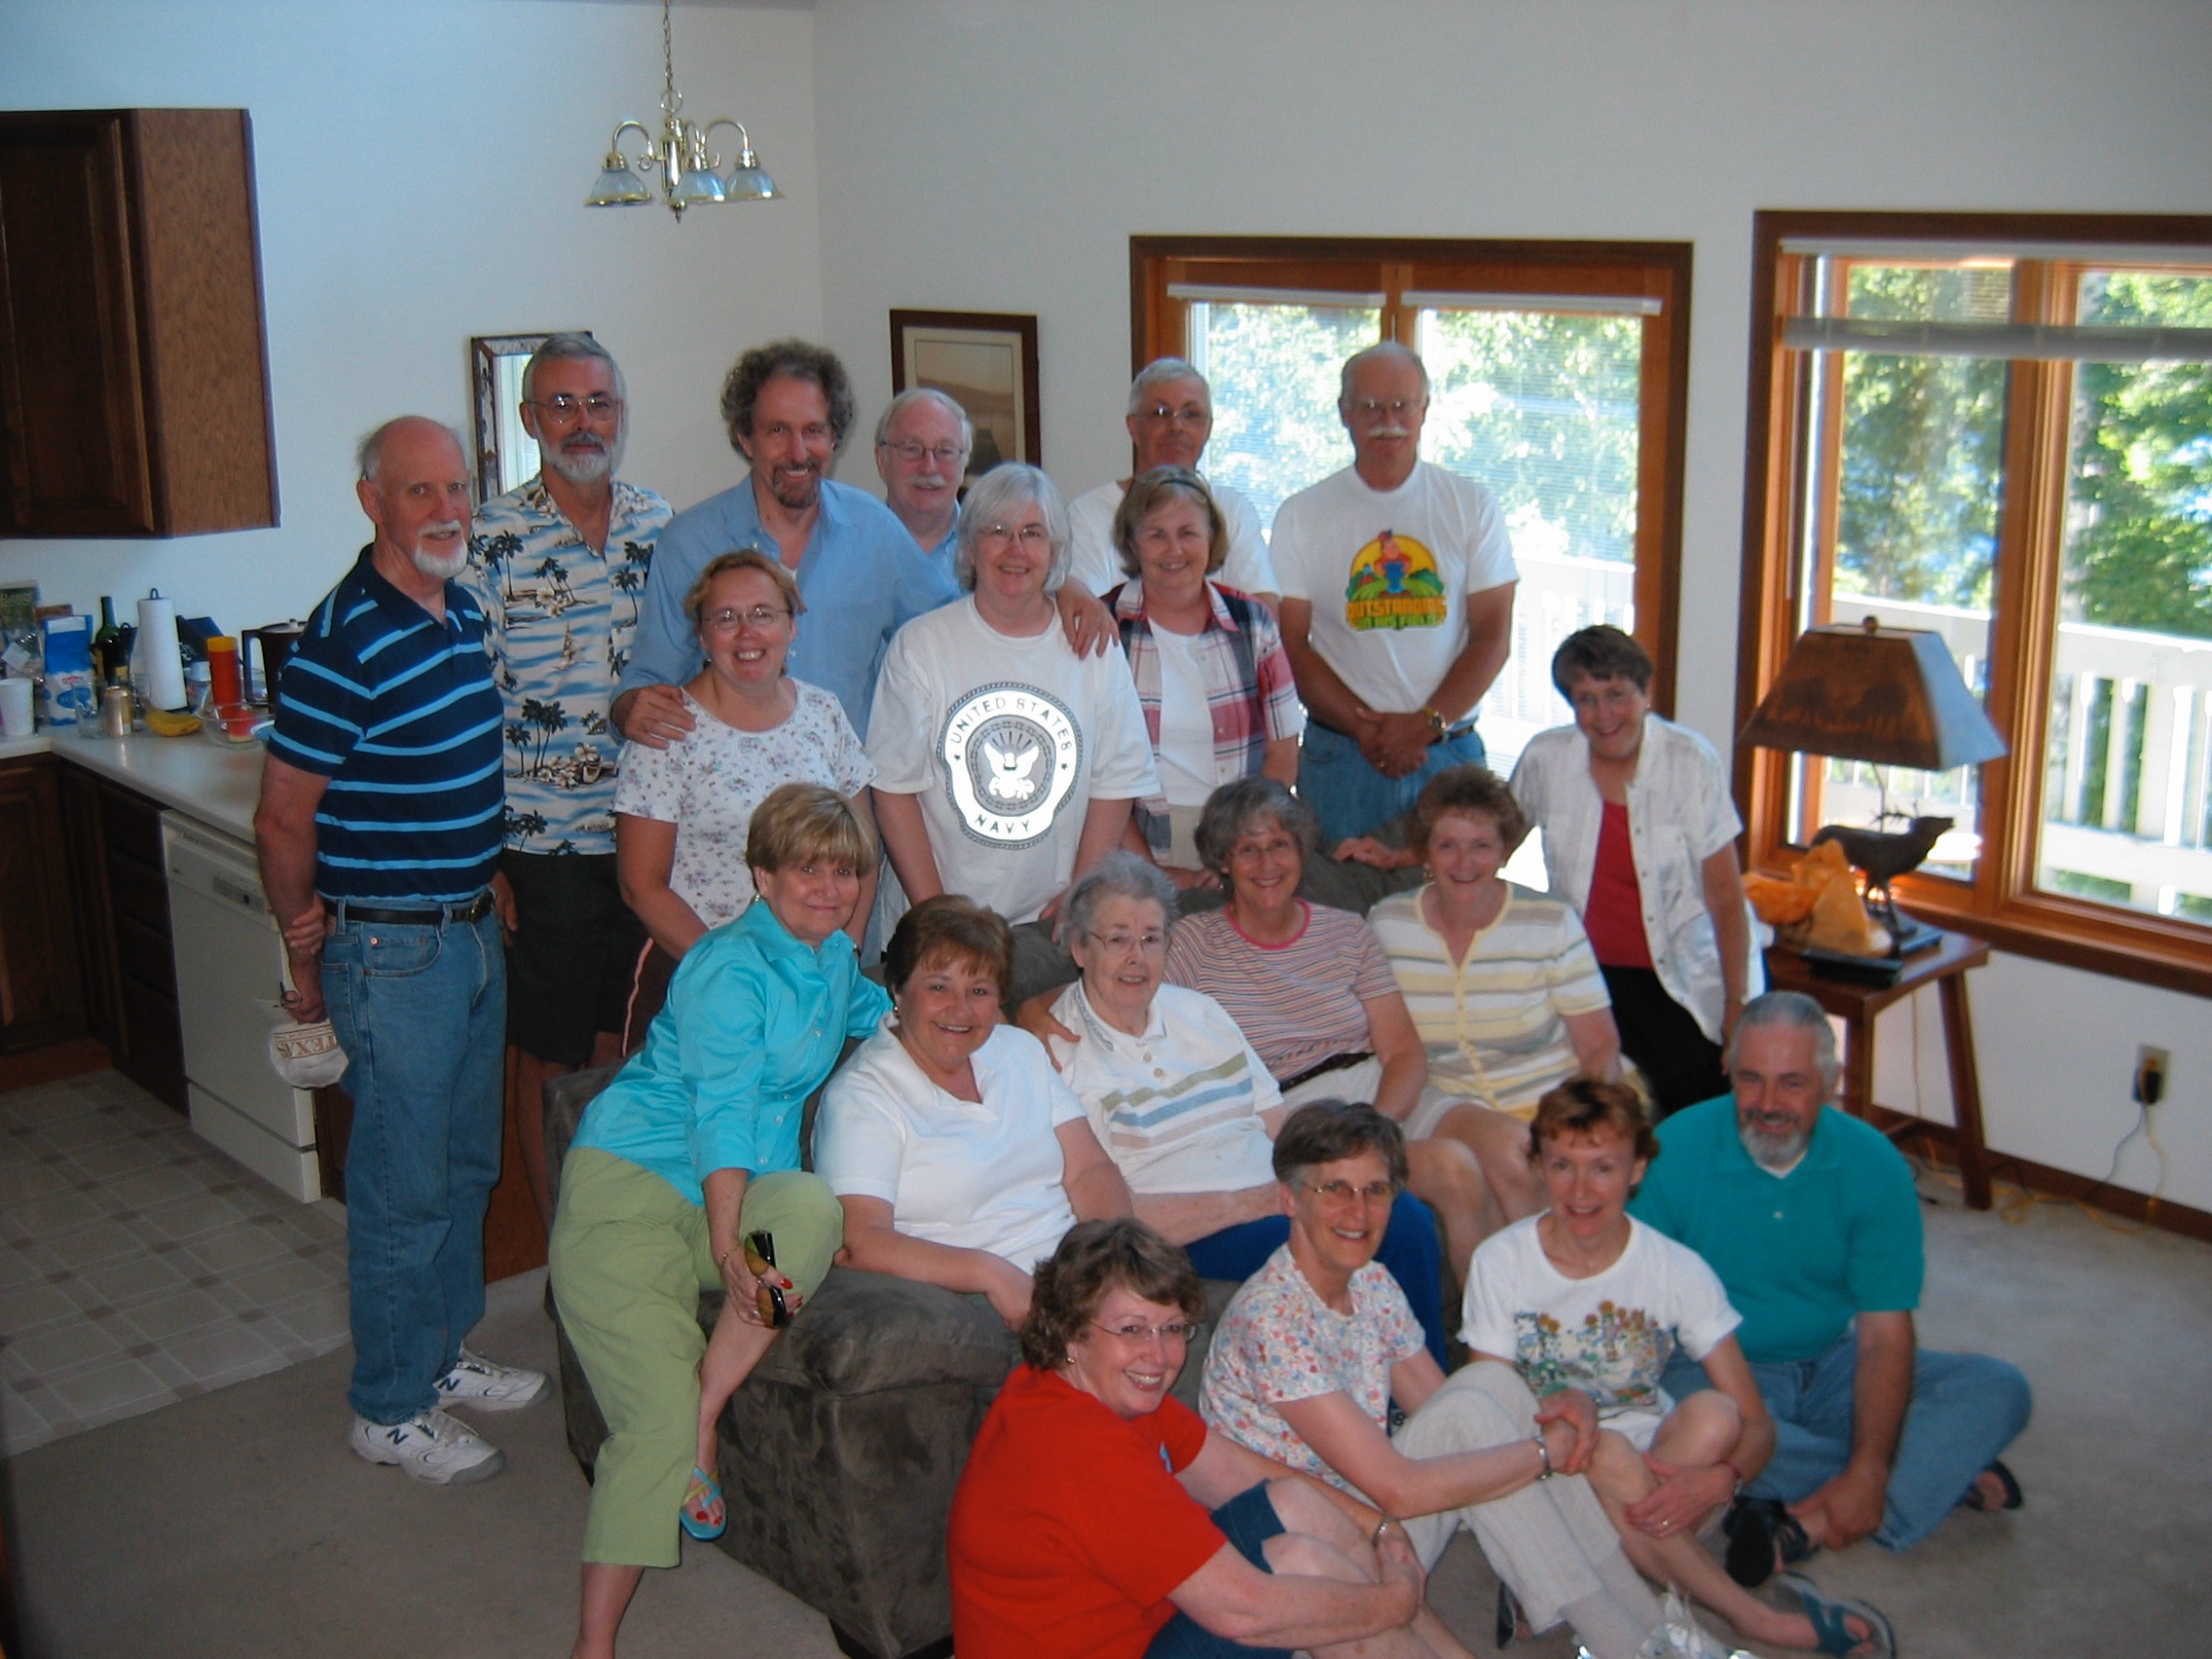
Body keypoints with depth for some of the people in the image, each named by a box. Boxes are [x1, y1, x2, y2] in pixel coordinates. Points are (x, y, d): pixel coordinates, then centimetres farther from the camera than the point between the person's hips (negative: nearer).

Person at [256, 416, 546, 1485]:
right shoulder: (346, 642, -20)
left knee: (466, 1165, 19)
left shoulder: (464, 613, 6)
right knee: (405, 1186, 3)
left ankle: (440, 1356, 36)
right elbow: (283, 819, -15)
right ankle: (390, 1410, 18)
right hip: (393, 948, -8)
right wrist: (306, 962, -5)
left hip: (473, 931, 8)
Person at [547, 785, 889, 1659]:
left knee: (813, 1208, -32)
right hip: (633, 1184, -6)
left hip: (738, 1196, 6)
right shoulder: (731, 970, -10)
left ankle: (709, 1406, -20)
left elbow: (874, 1008, 42)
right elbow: (721, 1116, -19)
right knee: (657, 1416, -21)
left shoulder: (833, 957, 16)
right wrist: (730, 1254, -30)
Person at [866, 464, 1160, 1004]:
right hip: (950, 924, -1)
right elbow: (894, 787, -2)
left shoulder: (1092, 650, 6)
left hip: (1053, 924, 2)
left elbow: (1114, 786, 6)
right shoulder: (919, 646, 0)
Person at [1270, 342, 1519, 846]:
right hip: (1340, 755, 0)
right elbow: (1292, 645, 0)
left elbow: (1493, 637, 1)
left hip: (1449, 751, 1)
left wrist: (1428, 723, -12)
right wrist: (1364, 727, -13)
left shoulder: (1472, 506, 5)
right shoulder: (1302, 515, 4)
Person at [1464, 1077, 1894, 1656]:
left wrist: (1720, 1479, -34)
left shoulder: (1678, 1271, -9)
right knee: (1610, 1454, -34)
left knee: (1712, 1415, -29)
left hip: (1657, 1467, 1)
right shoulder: (1500, 1263, -9)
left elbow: (1756, 1424, -11)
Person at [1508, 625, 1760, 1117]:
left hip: (1684, 976, -2)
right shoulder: (1545, 758, -1)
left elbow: (1725, 894, -7)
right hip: (1590, 973, 2)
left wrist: (1739, 1004, -11)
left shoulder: (1690, 760, -8)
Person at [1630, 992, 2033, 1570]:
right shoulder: (1676, 1150, -15)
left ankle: (1810, 1528, -27)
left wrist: (1867, 1474, -24)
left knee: (1998, 1390, -14)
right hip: (1715, 1370, -3)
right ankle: (1949, 1475, -18)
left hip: (1832, 1367, 3)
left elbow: (1884, 1332, -11)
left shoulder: (1873, 1164, -9)